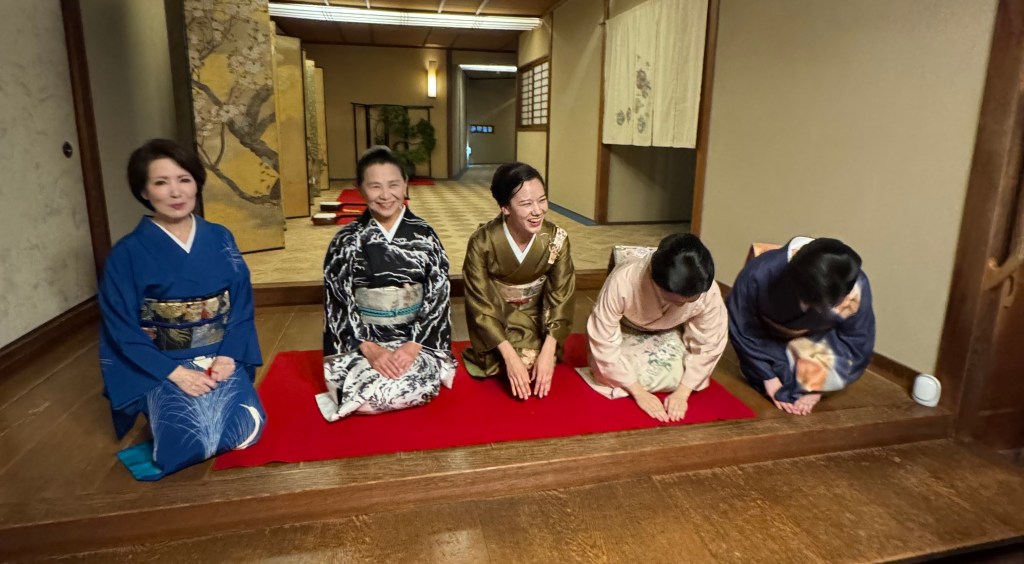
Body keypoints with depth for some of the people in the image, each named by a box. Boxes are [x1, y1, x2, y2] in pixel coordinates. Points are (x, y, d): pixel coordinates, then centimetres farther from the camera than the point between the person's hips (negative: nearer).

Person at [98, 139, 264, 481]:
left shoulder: (220, 239, 3)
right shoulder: (128, 254, -6)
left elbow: (242, 305, 4)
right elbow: (123, 330, -6)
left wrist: (228, 357, -11)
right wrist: (176, 373, -15)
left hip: (221, 359, 3)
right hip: (161, 368, -2)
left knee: (246, 428, -22)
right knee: (190, 441, -26)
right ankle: (168, 439, 11)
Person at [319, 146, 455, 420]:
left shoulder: (424, 236, -1)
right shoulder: (346, 241, -2)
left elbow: (438, 296, -4)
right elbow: (338, 303, -4)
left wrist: (413, 345, -17)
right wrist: (369, 348, -18)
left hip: (417, 338, 1)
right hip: (360, 341, 0)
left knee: (419, 386, -28)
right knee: (368, 388, -29)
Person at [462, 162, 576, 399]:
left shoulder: (556, 238, -19)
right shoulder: (482, 242, -26)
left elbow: (561, 297, -13)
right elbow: (480, 305, -20)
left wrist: (548, 351, -24)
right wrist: (510, 356, -27)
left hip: (538, 322, 2)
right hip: (495, 324, -2)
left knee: (538, 367, -20)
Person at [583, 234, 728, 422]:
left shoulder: (710, 292, -32)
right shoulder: (623, 281, -41)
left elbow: (708, 346, -16)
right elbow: (603, 341, -31)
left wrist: (682, 392, -22)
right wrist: (638, 391, -28)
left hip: (668, 334, 3)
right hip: (626, 330, -2)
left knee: (674, 378, -19)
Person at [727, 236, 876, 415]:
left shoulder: (856, 287, -33)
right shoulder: (759, 275, -38)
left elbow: (856, 343, -18)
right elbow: (742, 329, -22)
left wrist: (816, 386, -19)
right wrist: (769, 377, -18)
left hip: (817, 345, 2)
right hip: (768, 340, -1)